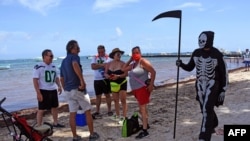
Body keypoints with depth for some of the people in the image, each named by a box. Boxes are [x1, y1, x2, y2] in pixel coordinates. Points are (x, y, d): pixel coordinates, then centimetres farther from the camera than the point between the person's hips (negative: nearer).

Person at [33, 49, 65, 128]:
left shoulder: (53, 66, 9)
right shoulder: (38, 67, -12)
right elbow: (35, 80, -14)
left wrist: (59, 86, 1)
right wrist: (38, 93, -19)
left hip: (53, 90, 7)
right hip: (43, 91, -7)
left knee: (55, 107, 16)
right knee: (41, 109, -2)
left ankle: (55, 123, 32)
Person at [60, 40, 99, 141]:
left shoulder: (63, 61, 17)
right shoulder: (74, 57, -8)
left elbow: (61, 78, 20)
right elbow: (75, 65, -33)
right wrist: (82, 80, -32)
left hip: (68, 91, 7)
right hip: (78, 89, -7)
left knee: (72, 114, 9)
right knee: (87, 112, 7)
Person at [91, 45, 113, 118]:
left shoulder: (108, 58, -2)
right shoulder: (95, 58, 6)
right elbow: (93, 67, -9)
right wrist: (102, 65, -17)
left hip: (106, 79, -2)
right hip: (97, 80, 3)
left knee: (107, 94, 6)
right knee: (98, 96, 9)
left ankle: (109, 110, 18)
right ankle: (97, 111, 18)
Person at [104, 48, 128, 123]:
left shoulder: (122, 63, -10)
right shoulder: (109, 64, 3)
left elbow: (126, 74, -15)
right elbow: (105, 73, 6)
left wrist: (118, 76, -28)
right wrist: (108, 76, -16)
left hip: (122, 83, -4)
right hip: (113, 84, 5)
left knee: (123, 100, -8)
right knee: (115, 100, 11)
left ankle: (124, 117, -3)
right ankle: (117, 115, 24)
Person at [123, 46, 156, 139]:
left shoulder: (143, 62, -11)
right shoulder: (133, 64, 14)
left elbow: (153, 72, -16)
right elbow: (124, 69, 21)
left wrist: (151, 85, -21)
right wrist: (130, 60, 12)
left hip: (143, 88, -9)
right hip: (136, 89, 9)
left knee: (143, 108, -9)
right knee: (142, 108, 18)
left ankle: (145, 131, -7)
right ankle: (146, 124, 33)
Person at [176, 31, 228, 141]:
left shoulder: (217, 54, -13)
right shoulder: (196, 53, -1)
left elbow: (224, 73, -6)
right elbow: (190, 67, 9)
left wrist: (223, 90, -8)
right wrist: (181, 64, -13)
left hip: (212, 85, -5)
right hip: (200, 85, 5)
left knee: (207, 110, -13)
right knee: (205, 109, 17)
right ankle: (212, 125, 44)